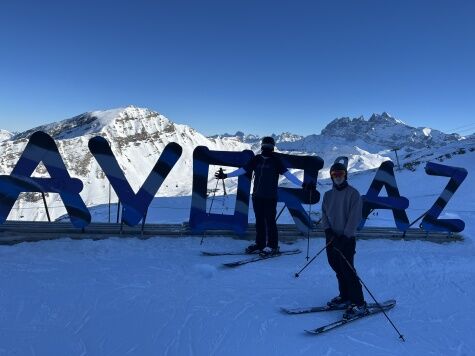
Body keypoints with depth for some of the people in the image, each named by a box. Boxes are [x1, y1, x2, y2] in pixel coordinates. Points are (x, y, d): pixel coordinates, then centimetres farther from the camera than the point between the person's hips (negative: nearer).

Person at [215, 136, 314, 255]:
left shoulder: (276, 160, -3)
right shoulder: (256, 159, 6)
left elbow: (287, 174, -9)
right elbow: (242, 170, 10)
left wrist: (303, 184, -19)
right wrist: (225, 175, 8)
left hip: (270, 197, -4)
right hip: (257, 195, 4)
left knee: (270, 220, -3)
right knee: (259, 220, 11)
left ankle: (272, 246, 10)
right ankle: (259, 244, 22)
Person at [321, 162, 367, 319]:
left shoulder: (353, 193, -6)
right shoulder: (328, 195, 11)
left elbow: (355, 217, -12)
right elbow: (324, 214, 9)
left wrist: (345, 237, -17)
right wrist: (328, 230, -8)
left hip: (347, 238, -6)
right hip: (331, 238, 6)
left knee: (348, 270, -7)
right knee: (337, 269, 12)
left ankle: (359, 304, 3)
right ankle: (345, 297, 27)